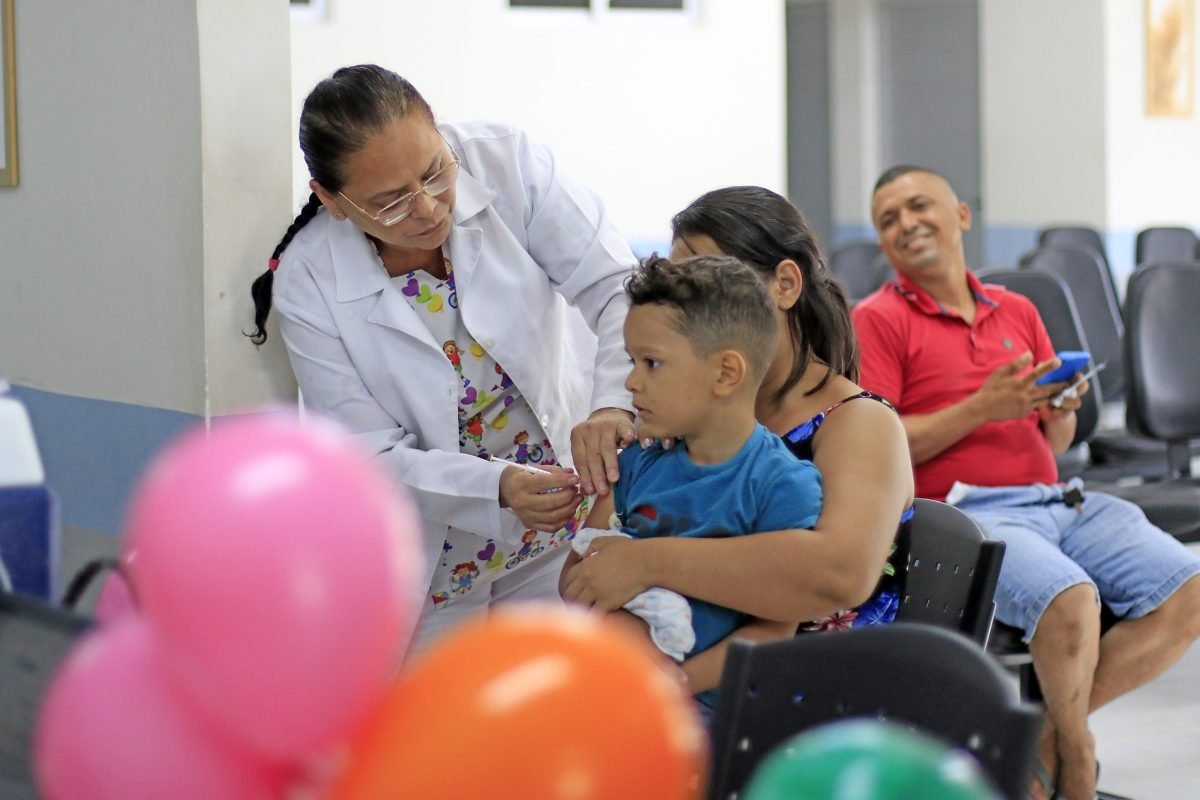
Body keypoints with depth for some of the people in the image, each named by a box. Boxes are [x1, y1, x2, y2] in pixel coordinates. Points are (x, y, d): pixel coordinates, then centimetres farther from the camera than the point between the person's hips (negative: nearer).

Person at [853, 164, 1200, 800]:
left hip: (1059, 502, 7)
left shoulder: (1018, 312, 20)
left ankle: (1051, 730, -2)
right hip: (966, 514, -6)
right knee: (1070, 599, -33)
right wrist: (983, 407, -12)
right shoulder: (877, 320, 3)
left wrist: (1061, 411, -2)